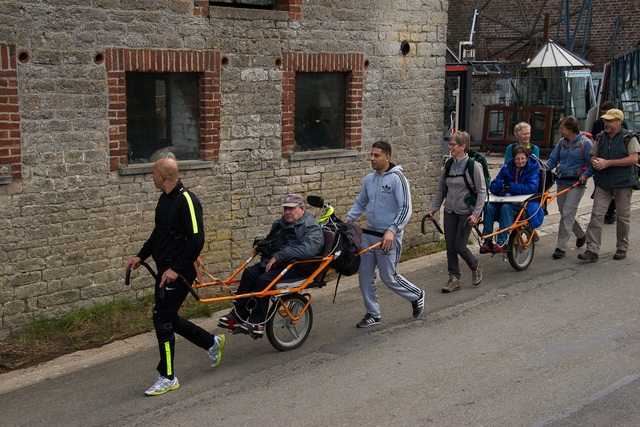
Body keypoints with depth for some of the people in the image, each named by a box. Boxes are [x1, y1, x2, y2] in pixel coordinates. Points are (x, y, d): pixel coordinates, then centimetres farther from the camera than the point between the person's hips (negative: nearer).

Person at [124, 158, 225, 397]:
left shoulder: (187, 201, -18)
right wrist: (141, 256, 13)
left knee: (162, 319, -7)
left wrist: (176, 269, -25)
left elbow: (197, 240, -22)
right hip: (164, 269, 10)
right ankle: (212, 343, 33)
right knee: (167, 318, 14)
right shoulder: (164, 199, 11)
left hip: (179, 272, -10)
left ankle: (167, 378, 5)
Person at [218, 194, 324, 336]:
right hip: (274, 262, 8)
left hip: (296, 268, -8)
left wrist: (278, 256, -29)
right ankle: (238, 315, -16)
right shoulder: (280, 223, 18)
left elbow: (307, 249, -28)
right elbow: (271, 242, 37)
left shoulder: (312, 227, -9)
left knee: (264, 280, -28)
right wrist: (260, 244, 12)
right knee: (249, 273, -18)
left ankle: (257, 323, -20)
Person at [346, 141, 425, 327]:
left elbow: (406, 209, -16)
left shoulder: (397, 179, -13)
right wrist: (348, 219, 5)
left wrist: (392, 230, -26)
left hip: (388, 237, -7)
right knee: (365, 276, 7)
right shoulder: (369, 179, 8)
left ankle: (416, 296, 28)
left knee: (388, 277, 1)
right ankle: (372, 314, 20)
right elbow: (360, 203, 20)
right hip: (369, 234, 7)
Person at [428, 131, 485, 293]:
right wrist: (433, 209, 6)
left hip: (466, 212, -5)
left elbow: (482, 191, -11)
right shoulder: (448, 165, 4)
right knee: (450, 247, 3)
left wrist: (476, 214, -17)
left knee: (459, 246, -4)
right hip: (450, 212, 5)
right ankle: (454, 279, 13)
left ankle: (475, 267, 24)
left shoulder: (474, 165, -12)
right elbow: (440, 190, 12)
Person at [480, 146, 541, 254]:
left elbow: (532, 188, -16)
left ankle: (501, 243, -34)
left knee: (506, 208, -35)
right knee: (489, 207, -26)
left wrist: (511, 186, -15)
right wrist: (503, 184, -14)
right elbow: (493, 187, 9)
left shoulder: (533, 170, 0)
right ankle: (487, 241, -24)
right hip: (505, 199, 4)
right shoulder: (506, 169, 11)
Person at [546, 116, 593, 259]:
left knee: (567, 214, -10)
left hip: (576, 184, -6)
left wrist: (585, 175, -21)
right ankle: (581, 234, 42)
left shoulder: (585, 143, -8)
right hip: (561, 182, 6)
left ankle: (561, 247, -5)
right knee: (565, 213, 15)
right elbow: (553, 160, 12)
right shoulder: (562, 142, 9)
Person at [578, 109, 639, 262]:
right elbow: (593, 156, 19)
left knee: (623, 217, 7)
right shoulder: (601, 137, 10)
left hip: (623, 182, -4)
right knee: (597, 214, -7)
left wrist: (608, 162, -19)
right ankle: (592, 250, -10)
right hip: (603, 182, 4)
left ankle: (622, 248, 22)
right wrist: (595, 162, -7)